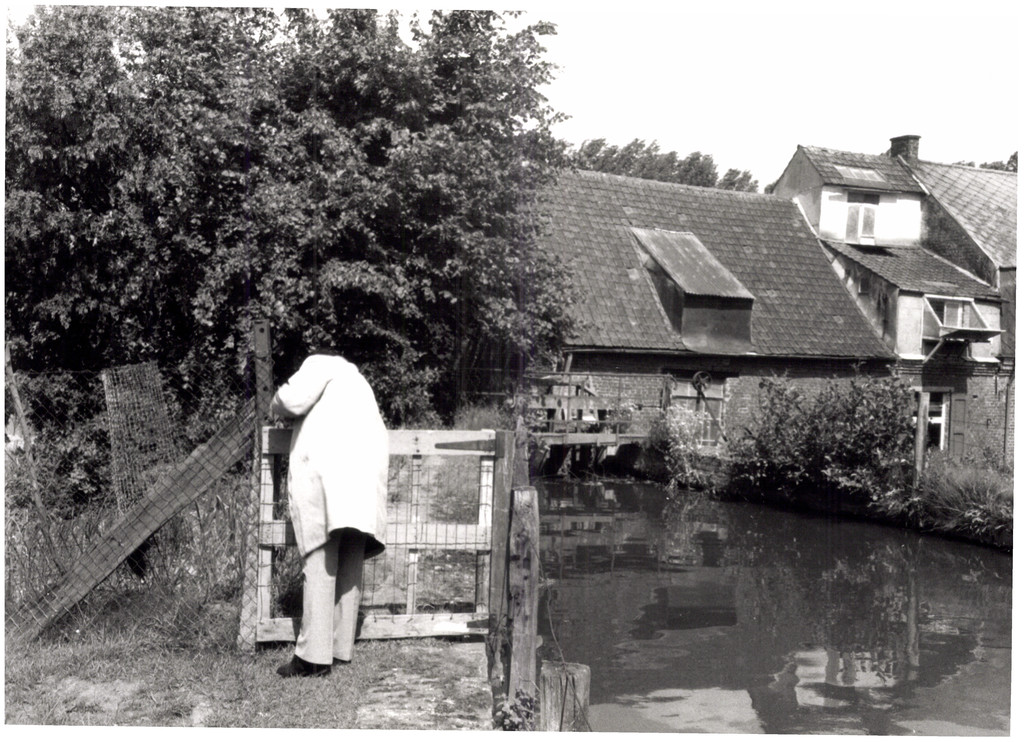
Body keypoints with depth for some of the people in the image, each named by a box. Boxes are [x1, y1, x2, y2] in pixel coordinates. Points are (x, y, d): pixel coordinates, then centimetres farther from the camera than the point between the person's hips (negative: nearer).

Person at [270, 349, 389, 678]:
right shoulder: (358, 380, 36)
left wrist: (277, 407, 17)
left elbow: (294, 398, -4)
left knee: (319, 562, -9)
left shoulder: (321, 363, 15)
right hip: (365, 476, 7)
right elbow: (379, 431, 25)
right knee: (350, 565, 8)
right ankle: (341, 647, 11)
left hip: (326, 469, -7)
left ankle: (313, 656, -11)